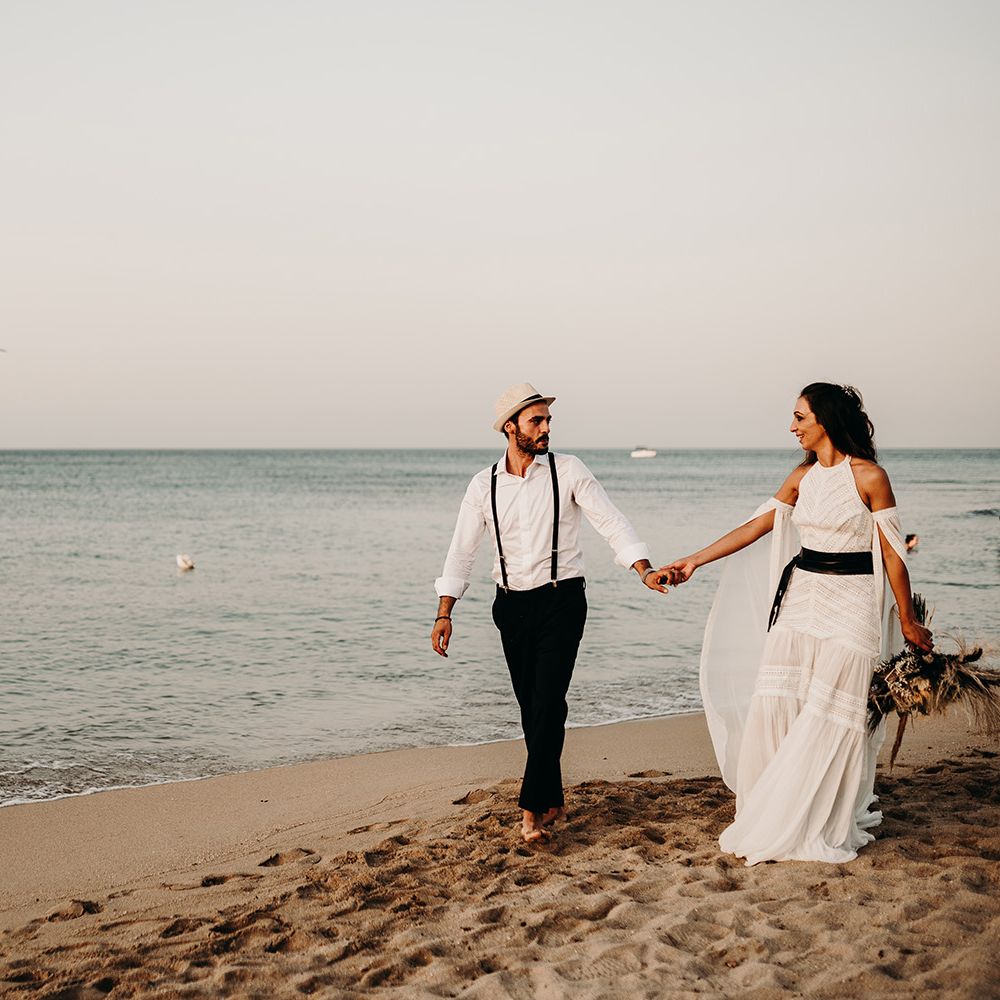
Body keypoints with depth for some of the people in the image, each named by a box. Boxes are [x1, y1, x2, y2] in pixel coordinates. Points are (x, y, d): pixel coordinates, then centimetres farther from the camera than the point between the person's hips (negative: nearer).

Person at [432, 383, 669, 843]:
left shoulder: (568, 470, -4)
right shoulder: (483, 485, 3)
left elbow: (611, 522, -5)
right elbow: (462, 551, 4)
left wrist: (644, 570, -18)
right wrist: (444, 613, -3)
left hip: (561, 601, -3)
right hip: (512, 606, 3)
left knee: (548, 703, -12)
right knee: (531, 708, 8)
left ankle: (532, 806, -9)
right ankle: (553, 801, 21)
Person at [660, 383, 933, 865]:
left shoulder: (869, 476, -10)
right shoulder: (802, 477, 8)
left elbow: (892, 553, -6)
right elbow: (756, 526, 10)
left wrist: (907, 621, -1)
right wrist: (693, 561, 6)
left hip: (850, 602, -6)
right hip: (801, 595, 6)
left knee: (828, 715, -3)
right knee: (774, 703, 2)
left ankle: (822, 825, 12)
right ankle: (776, 817, 14)